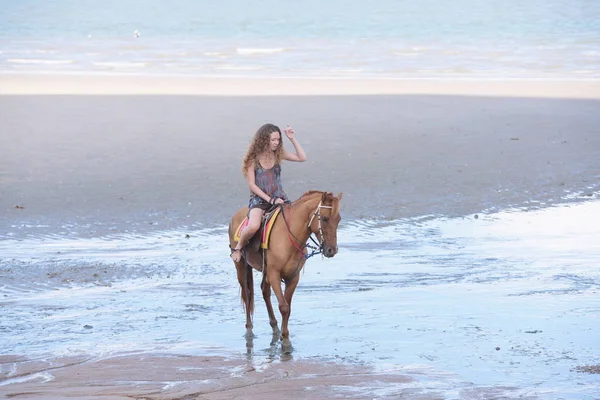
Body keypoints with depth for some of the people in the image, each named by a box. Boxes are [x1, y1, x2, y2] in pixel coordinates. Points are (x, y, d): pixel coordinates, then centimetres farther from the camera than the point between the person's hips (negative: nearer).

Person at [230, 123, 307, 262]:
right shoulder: (253, 159, -7)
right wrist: (270, 200, -15)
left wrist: (292, 139, -4)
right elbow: (252, 185, -8)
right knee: (253, 226, -33)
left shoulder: (278, 154, 5)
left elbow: (302, 158, 5)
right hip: (259, 199, -4)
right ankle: (238, 247, -4)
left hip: (280, 198, 4)